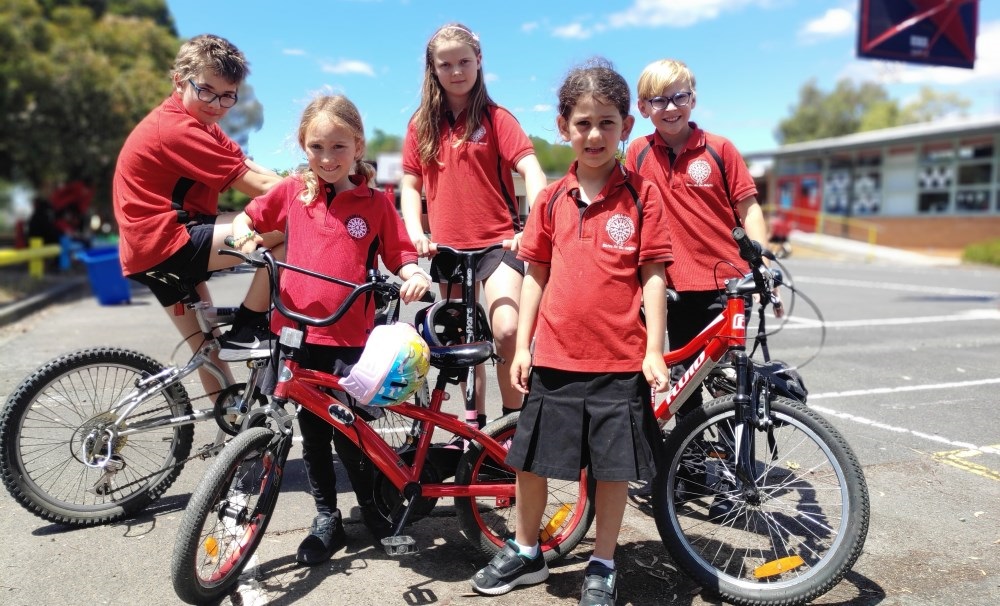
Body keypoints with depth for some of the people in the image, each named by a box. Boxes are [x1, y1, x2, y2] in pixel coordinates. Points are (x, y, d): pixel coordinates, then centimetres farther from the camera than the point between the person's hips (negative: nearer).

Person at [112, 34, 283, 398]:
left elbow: (257, 172, 3)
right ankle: (246, 333, -8)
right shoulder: (178, 130, -17)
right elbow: (259, 186, -19)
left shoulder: (197, 122, 16)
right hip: (165, 246, -11)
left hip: (151, 249, 11)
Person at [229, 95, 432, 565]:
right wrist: (244, 233, -5)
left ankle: (373, 508, 25)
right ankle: (326, 519, 29)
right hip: (296, 330, 3)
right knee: (312, 428, 12)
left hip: (349, 335, -3)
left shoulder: (375, 203, -2)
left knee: (345, 427, -2)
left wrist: (415, 275, -19)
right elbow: (248, 216, 17)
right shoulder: (293, 191, 5)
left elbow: (401, 255, 2)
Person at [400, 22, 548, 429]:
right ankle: (475, 422, 29)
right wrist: (415, 233, -7)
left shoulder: (495, 117, -2)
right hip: (448, 246, 4)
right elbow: (410, 185, 9)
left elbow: (531, 170, -11)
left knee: (507, 329, -21)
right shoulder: (422, 124, 6)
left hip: (497, 241, -3)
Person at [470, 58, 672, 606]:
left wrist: (654, 351, -7)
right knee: (529, 458, 12)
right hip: (554, 355, 3)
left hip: (621, 359, -2)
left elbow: (653, 275, -2)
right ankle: (525, 553, 35)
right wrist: (522, 346, 5)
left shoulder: (641, 195, -2)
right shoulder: (552, 199, 6)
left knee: (614, 465, 7)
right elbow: (536, 274, 8)